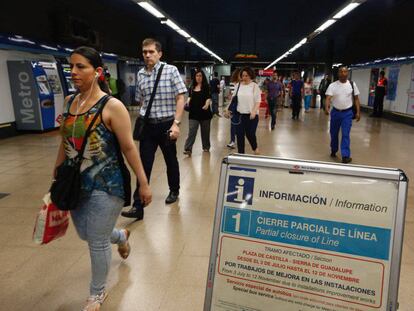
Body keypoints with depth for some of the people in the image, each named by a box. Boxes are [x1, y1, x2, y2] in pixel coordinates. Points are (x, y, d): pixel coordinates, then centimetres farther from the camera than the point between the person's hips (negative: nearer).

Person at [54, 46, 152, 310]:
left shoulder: (112, 106, -15)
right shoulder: (69, 102, 4)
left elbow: (129, 147, -14)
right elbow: (65, 143, 12)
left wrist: (143, 183, -12)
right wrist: (56, 177, 17)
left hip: (106, 185, -6)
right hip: (76, 184, 7)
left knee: (97, 242, 6)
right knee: (85, 235, 22)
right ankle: (122, 236, 55)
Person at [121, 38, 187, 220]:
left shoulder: (171, 70, -7)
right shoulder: (140, 75, 5)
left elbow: (180, 98, -10)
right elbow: (141, 101, 15)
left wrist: (176, 123, -17)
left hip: (166, 124, -3)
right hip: (147, 125, 3)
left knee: (171, 160, 15)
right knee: (144, 165, 0)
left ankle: (174, 191, 39)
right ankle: (138, 206, 4)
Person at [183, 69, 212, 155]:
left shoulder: (206, 87, -1)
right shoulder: (192, 87, 9)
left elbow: (209, 98, -9)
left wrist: (207, 104, -29)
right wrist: (187, 103, 1)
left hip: (204, 112, -2)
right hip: (193, 113, 2)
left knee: (205, 131, 11)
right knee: (191, 131, -6)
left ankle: (206, 147, 26)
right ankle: (188, 149, -10)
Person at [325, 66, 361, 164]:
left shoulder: (352, 84, -1)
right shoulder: (332, 85, -5)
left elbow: (356, 99, 4)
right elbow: (328, 97, -16)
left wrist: (358, 112, -1)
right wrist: (327, 108, -36)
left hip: (347, 113, -1)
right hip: (335, 112, 1)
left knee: (345, 134, -8)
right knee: (333, 133, 13)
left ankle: (345, 156, -7)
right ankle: (333, 150, 34)